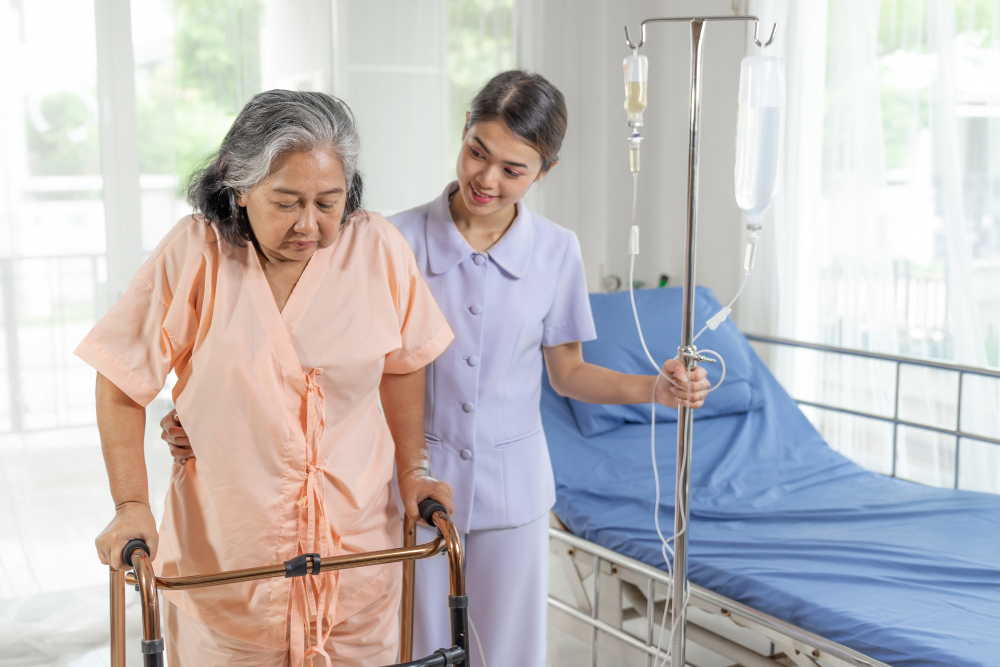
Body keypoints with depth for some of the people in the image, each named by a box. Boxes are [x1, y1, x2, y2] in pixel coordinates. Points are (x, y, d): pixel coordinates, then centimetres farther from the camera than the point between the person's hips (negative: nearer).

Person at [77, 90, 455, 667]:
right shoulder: (195, 254, -13)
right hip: (223, 554, -1)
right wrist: (132, 505, -8)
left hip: (357, 544, 2)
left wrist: (410, 472, 8)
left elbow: (402, 364, 7)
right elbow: (123, 382, -5)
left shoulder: (379, 249, -7)